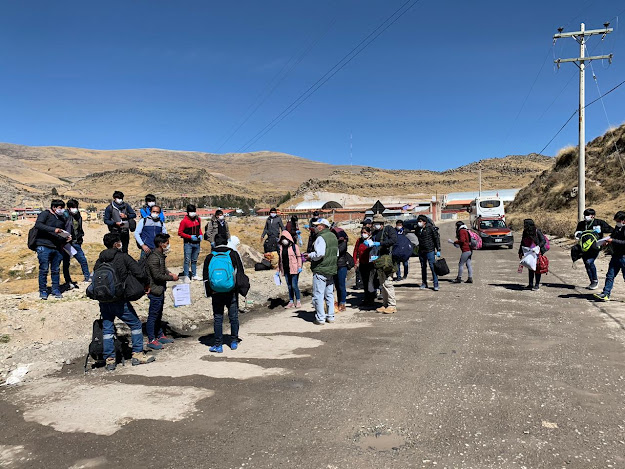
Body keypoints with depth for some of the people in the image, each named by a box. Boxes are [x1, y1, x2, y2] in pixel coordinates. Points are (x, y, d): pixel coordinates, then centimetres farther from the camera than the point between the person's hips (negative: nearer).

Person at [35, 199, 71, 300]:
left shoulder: (61, 219, 20)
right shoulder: (45, 214, 0)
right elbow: (38, 225, -16)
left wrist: (67, 237, 7)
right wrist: (53, 229, -23)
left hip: (57, 248, 6)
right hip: (44, 247, -6)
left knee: (56, 270, 7)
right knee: (44, 270, -3)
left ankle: (56, 291, 15)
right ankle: (43, 291, 8)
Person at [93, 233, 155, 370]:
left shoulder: (99, 260, 6)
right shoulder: (123, 257, -8)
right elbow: (140, 274, -16)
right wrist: (145, 284, 3)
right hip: (119, 301, -5)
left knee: (107, 329, 13)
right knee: (135, 324, 9)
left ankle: (109, 359, 14)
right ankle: (138, 355, 10)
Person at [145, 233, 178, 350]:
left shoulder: (161, 255, 10)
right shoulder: (154, 257, -21)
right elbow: (157, 276, -23)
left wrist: (169, 273, 5)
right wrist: (171, 278, -15)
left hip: (160, 289, 10)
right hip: (155, 290, -10)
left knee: (159, 314, 19)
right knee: (153, 315, -1)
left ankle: (160, 336, 29)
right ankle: (151, 340, 7)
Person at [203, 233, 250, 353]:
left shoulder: (209, 257, 0)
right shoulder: (233, 254, -3)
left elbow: (206, 277, 4)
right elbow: (240, 273, 0)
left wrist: (210, 292, 10)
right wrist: (240, 289, 8)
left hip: (216, 293, 1)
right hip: (231, 292, 0)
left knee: (218, 318, 6)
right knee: (233, 317, 11)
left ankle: (218, 345, 9)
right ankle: (234, 342, 20)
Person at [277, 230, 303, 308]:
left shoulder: (294, 246, -5)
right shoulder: (281, 247, 10)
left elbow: (299, 256, -4)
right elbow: (280, 259, 17)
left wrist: (299, 267, -11)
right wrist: (278, 270, 16)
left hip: (293, 269, -5)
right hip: (286, 270, 5)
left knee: (294, 286, -5)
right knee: (289, 286, 11)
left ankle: (298, 301, 9)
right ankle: (291, 302, 19)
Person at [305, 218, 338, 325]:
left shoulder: (321, 238, -16)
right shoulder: (333, 237, 12)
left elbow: (319, 254, -26)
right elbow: (336, 254, 18)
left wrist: (310, 256, -10)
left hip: (320, 270, -9)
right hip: (331, 270, 9)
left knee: (318, 295, -1)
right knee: (329, 294, 15)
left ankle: (320, 318, 2)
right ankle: (331, 316, 20)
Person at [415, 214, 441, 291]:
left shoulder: (431, 228, -8)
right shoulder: (417, 229, 6)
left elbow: (437, 238, -5)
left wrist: (438, 250, -8)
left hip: (430, 251, -5)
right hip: (421, 251, 5)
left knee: (433, 267, -7)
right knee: (423, 267, 12)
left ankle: (436, 284, -2)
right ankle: (424, 283, 22)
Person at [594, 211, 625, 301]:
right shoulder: (617, 228, 11)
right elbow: (613, 235, 27)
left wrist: (613, 240, -21)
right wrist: (608, 239, 7)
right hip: (615, 256, 8)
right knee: (610, 275, 5)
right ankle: (605, 294, 6)